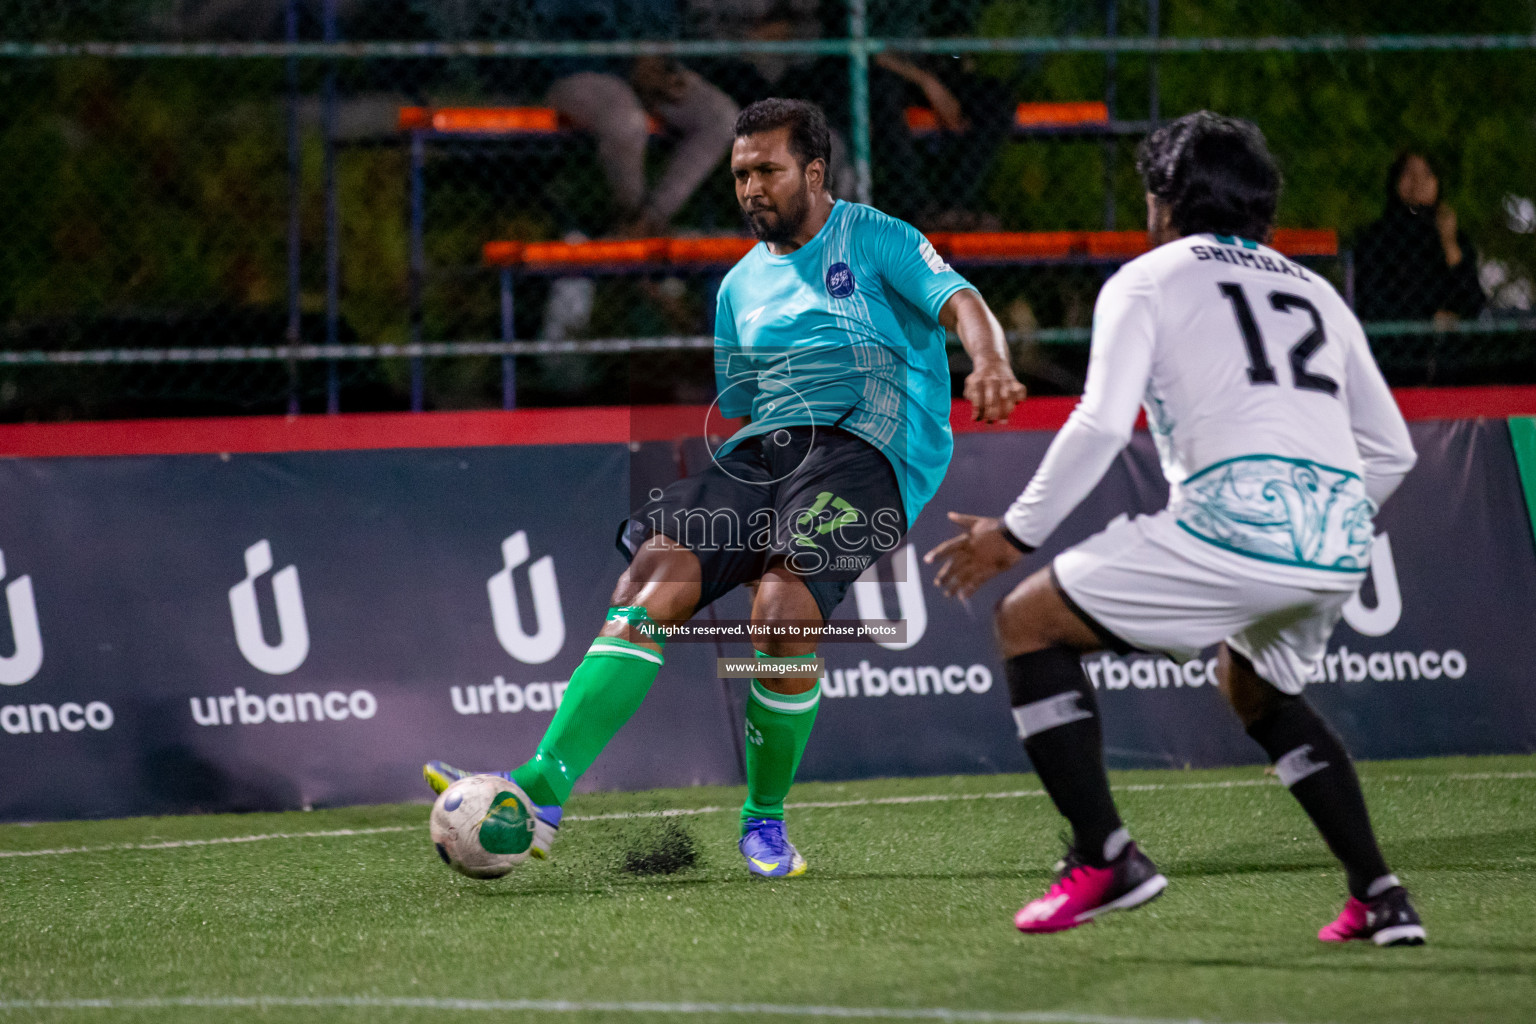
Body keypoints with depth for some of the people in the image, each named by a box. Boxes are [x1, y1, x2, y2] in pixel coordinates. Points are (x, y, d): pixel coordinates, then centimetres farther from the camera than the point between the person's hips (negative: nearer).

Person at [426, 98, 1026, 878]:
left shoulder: (875, 239, 7)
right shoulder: (740, 285, 24)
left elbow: (959, 302, -8)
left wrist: (989, 365, -29)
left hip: (865, 446, -5)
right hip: (762, 453, 5)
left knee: (782, 608, -30)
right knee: (656, 571, -19)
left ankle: (765, 818, -8)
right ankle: (542, 790, -29)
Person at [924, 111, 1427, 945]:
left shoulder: (1147, 280, 11)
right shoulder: (1314, 292, 27)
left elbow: (1101, 425, -3)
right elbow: (1390, 450, 25)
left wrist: (1017, 533, 6)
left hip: (1234, 515, -6)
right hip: (1339, 542, 6)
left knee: (1028, 621, 10)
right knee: (1255, 688, 34)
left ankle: (1104, 857, -2)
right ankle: (1379, 896, 21)